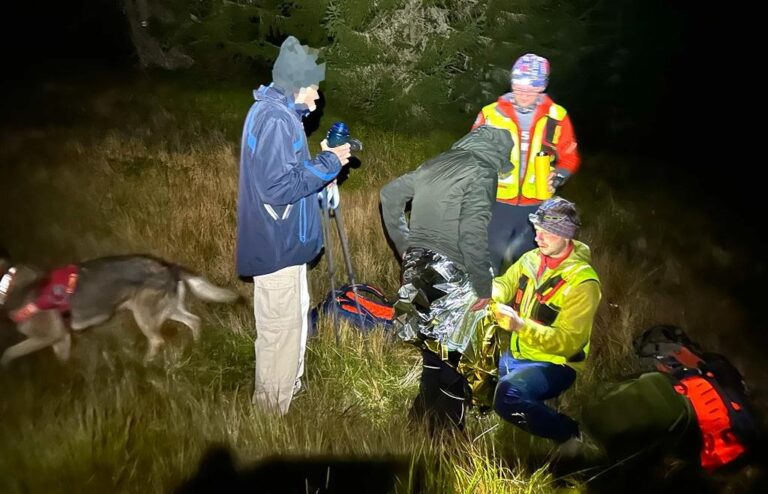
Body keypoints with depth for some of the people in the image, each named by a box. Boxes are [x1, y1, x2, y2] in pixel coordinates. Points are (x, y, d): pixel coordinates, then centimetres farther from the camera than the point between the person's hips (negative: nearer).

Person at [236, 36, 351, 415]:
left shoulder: (273, 111, 11)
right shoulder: (274, 120, -23)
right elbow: (280, 187, -27)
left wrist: (321, 164, 6)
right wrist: (328, 164, -19)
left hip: (281, 239, 11)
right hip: (276, 243, -11)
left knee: (294, 315, 24)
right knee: (280, 327, 3)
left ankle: (289, 385, 43)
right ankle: (273, 408, 19)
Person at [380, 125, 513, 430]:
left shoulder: (434, 165, 12)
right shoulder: (481, 174, -10)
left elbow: (389, 194, 18)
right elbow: (473, 236, -18)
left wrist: (404, 244, 21)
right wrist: (484, 287, -11)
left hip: (417, 267, 8)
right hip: (449, 275, -8)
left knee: (434, 343, 20)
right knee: (456, 350, 4)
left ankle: (424, 412, 33)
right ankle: (448, 426, 13)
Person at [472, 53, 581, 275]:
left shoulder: (557, 116, -1)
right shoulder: (491, 113, -5)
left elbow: (570, 156, 9)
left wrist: (559, 175, -10)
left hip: (536, 206, 1)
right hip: (498, 204, -1)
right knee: (490, 260, 5)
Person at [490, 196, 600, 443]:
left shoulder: (583, 282, -18)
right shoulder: (531, 258, 3)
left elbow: (568, 342, -23)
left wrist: (521, 325, -36)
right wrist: (490, 294, -19)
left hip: (554, 364, -7)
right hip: (516, 354, 7)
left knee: (508, 394, -33)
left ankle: (571, 434, -11)